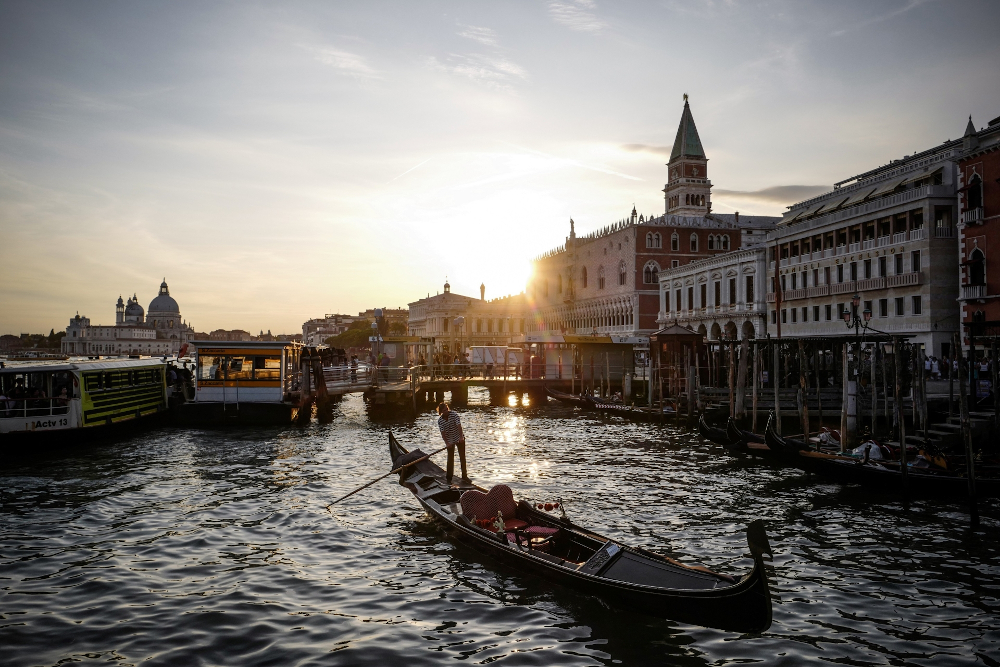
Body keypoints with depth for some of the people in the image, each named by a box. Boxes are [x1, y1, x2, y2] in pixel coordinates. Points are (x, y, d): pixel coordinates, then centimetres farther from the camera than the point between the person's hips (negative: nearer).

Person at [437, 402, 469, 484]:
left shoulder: (454, 414, -15)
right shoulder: (440, 420, -10)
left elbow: (459, 426, -24)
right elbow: (443, 433, -14)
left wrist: (461, 437, -34)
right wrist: (447, 443, -24)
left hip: (459, 439, -1)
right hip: (450, 441, 1)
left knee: (462, 457, 0)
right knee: (450, 459, 6)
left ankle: (465, 477, 5)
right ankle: (449, 479, 16)